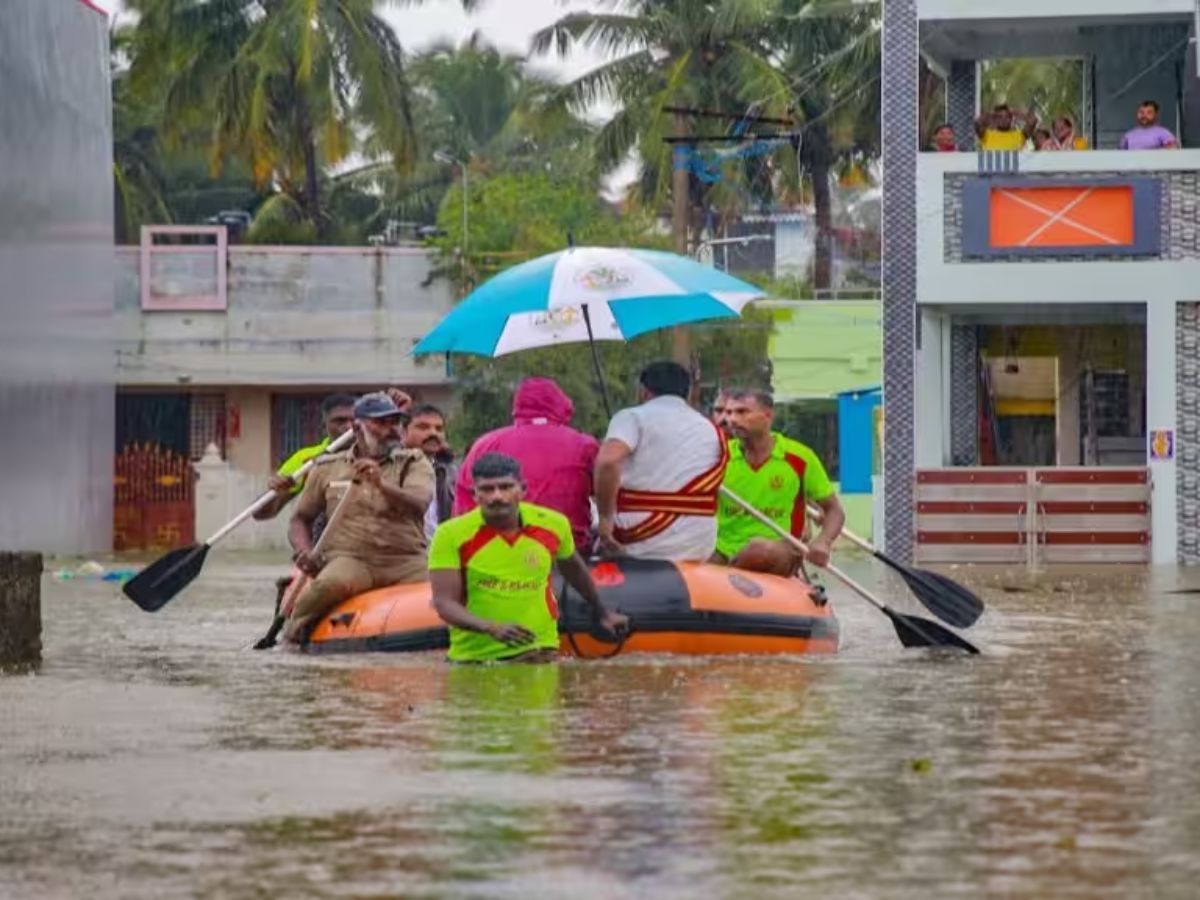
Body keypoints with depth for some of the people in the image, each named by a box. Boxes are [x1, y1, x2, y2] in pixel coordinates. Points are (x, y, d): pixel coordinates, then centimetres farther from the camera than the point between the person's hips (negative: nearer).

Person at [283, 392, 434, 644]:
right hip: (349, 559, 0)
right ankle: (292, 629, -7)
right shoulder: (328, 469, 16)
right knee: (331, 584, -35)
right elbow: (301, 519, 22)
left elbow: (419, 504, -10)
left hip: (406, 560, 0)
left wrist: (382, 485, -29)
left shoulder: (414, 462, 11)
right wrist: (306, 553, 0)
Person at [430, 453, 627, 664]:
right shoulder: (451, 535, -9)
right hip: (472, 659, -1)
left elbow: (573, 568, 22)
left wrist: (601, 613, 35)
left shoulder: (553, 524, 1)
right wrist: (492, 628, -31)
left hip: (537, 654, 1)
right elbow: (444, 602, -14)